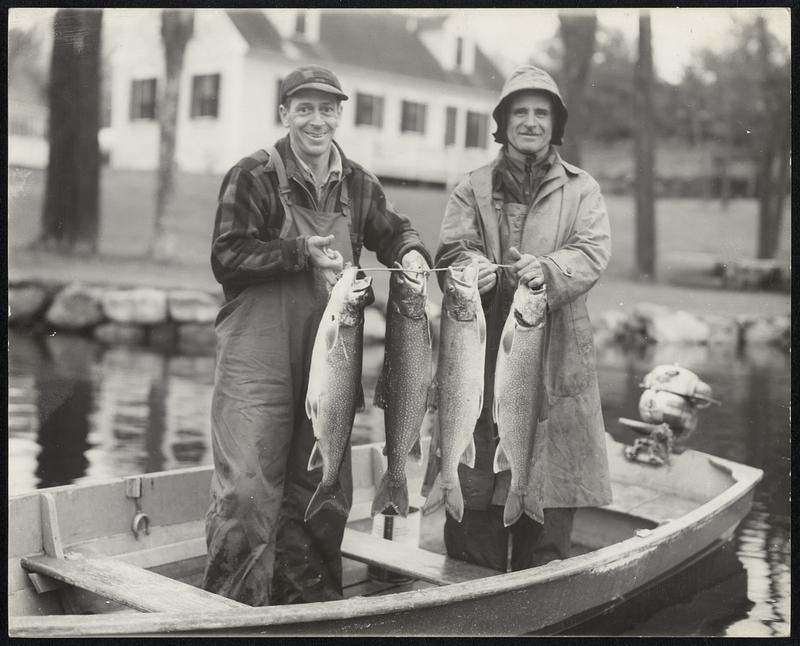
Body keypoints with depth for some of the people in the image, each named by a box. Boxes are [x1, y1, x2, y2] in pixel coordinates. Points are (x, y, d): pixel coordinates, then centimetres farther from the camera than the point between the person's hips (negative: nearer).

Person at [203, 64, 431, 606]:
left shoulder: (357, 184, 10)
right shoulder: (254, 176, -4)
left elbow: (393, 232, 20)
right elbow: (228, 257, -10)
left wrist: (411, 252, -2)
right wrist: (301, 252, -20)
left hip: (329, 358, 5)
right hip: (258, 357, -5)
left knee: (322, 489, 12)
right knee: (247, 488, -9)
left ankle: (308, 605, 29)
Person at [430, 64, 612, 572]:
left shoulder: (581, 189, 11)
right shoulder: (473, 188, 13)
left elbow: (594, 251, -4)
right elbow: (452, 248, 1)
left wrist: (548, 269, -25)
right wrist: (474, 268, -23)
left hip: (556, 353, 0)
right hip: (483, 351, 0)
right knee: (475, 484, 1)